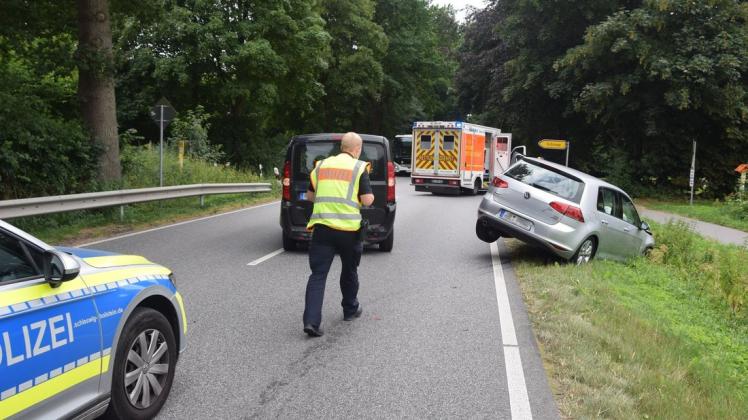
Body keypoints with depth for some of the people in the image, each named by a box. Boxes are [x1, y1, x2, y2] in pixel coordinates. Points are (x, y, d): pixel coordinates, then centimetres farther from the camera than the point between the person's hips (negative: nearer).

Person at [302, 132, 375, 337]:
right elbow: (367, 200, -6)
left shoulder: (322, 165, 12)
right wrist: (370, 196, 15)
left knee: (318, 275, -1)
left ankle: (311, 321, -13)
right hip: (349, 228, -2)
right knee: (349, 270, 20)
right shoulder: (359, 168, -1)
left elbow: (310, 196, 19)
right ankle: (350, 310, 36)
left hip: (322, 226, 2)